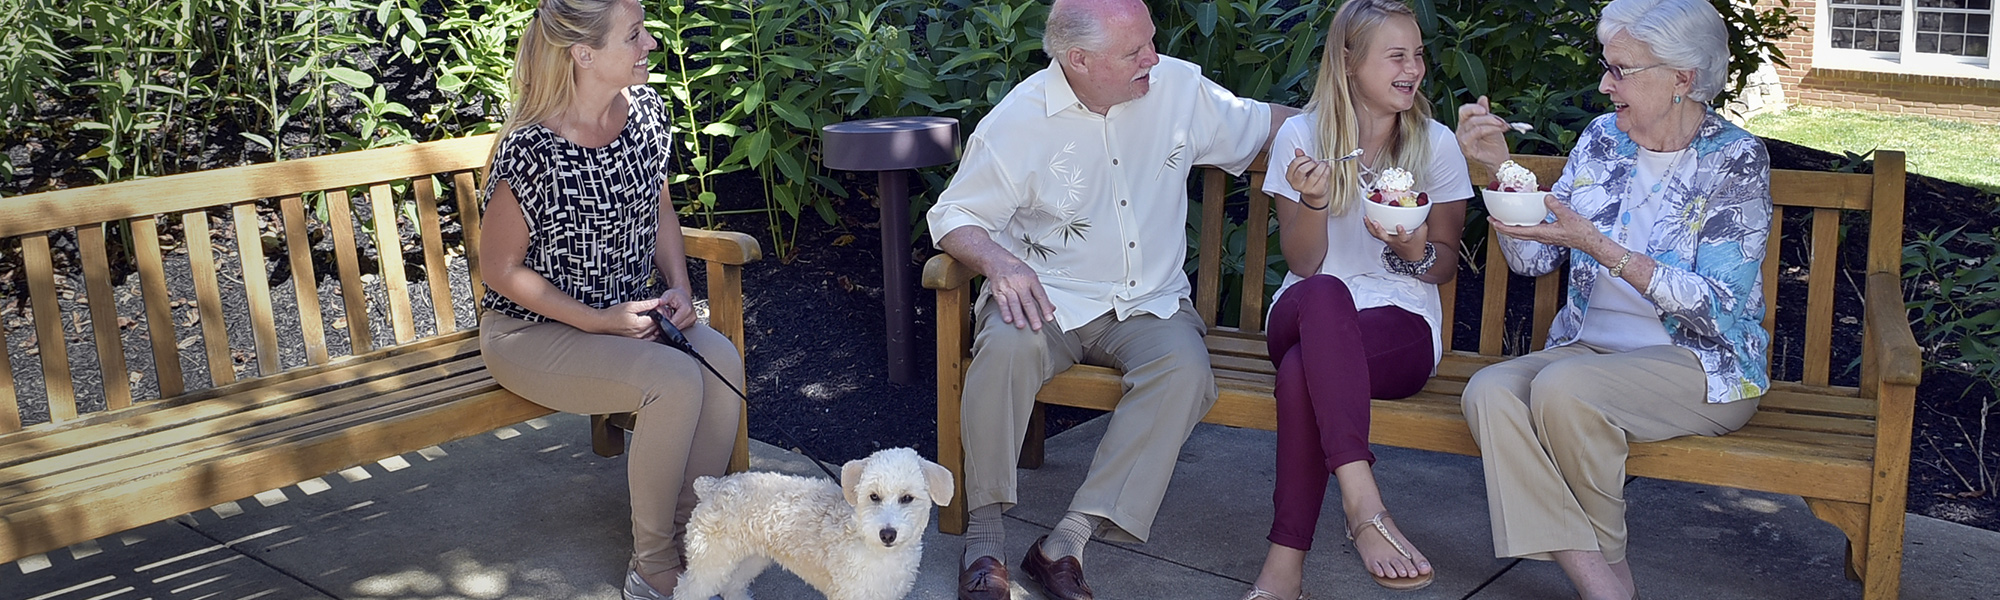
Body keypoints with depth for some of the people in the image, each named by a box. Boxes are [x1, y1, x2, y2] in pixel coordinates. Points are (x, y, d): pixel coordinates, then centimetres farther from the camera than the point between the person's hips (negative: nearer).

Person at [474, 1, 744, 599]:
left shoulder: (645, 107, -3)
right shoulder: (533, 150, -23)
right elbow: (501, 269, -15)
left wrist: (678, 288, -4)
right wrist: (599, 322, -18)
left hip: (634, 311, 6)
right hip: (533, 330, -6)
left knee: (722, 361, -21)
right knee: (676, 383, -28)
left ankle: (691, 532, -6)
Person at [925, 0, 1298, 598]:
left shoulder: (1179, 86, 0)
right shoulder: (1018, 121, -9)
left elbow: (1258, 124, 17)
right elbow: (953, 216, -4)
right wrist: (998, 260, -25)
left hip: (1148, 303, 2)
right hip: (1047, 297, -2)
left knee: (1186, 367, -31)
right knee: (1007, 346, -36)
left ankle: (1068, 539, -30)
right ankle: (984, 531, -20)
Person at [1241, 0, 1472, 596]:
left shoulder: (1436, 144, 5)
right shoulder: (1301, 134, 4)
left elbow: (1445, 266, 10)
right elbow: (1303, 264, 2)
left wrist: (1413, 247, -14)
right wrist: (1313, 202, -18)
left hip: (1401, 323, -1)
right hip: (1305, 315, 1)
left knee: (1302, 368, -35)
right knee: (1323, 294, -39)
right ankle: (1364, 504, -45)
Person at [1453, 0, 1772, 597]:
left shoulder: (1735, 160, -7)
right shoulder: (1602, 139, 8)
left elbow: (1716, 305, -15)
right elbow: (1532, 258, 9)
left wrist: (1594, 244, -22)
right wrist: (1499, 166, -4)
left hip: (1699, 364, -5)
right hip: (1592, 348, 5)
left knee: (1562, 386, -34)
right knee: (1489, 391, -26)